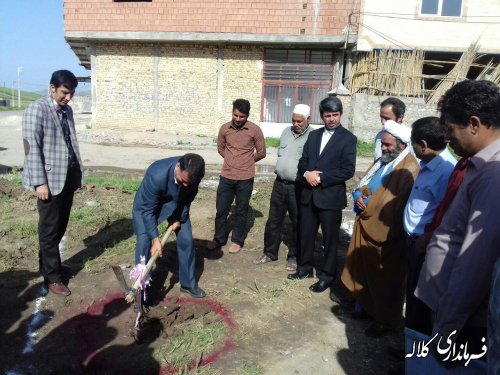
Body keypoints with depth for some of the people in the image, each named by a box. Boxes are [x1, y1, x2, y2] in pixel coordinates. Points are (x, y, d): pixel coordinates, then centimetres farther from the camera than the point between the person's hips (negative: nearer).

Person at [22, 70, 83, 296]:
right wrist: (39, 182, -19)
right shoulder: (36, 109, -10)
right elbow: (32, 148, -14)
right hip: (50, 178, -7)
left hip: (68, 176, 7)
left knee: (60, 227, 15)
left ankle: (47, 264, 33)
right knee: (50, 229, 3)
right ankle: (52, 277, 14)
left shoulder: (67, 110, 12)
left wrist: (78, 173, 12)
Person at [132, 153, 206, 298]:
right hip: (148, 205, -4)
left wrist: (180, 218, -7)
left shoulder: (193, 174, -29)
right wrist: (155, 239, -30)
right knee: (144, 244, -10)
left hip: (176, 203, 4)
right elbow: (148, 210, -31)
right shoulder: (156, 175, -42)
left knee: (186, 240, 2)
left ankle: (188, 283, 20)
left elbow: (189, 197, -7)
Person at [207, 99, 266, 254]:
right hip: (226, 176, 3)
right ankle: (219, 238, 27)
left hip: (245, 178, -2)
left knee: (241, 211, 10)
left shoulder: (255, 130, -9)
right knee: (221, 209, 10)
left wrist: (246, 161, 9)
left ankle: (237, 240, 26)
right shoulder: (224, 128, 0)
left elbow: (261, 152, 0)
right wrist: (233, 160, 8)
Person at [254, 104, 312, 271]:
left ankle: (294, 257, 25)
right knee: (273, 221, 13)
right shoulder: (286, 132, 8)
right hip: (280, 184, 5)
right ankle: (270, 253, 28)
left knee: (298, 223, 10)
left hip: (298, 187, -5)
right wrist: (281, 169, 13)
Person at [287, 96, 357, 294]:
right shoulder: (314, 135, 11)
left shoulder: (348, 138, -7)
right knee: (306, 234, 15)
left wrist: (321, 177, -17)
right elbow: (302, 161, 10)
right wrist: (307, 174, -11)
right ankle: (305, 267, 33)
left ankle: (327, 275, 23)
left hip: (331, 196, -5)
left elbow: (348, 170, -15)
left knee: (330, 238, 8)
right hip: (309, 194, 6)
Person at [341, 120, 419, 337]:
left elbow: (395, 205, -24)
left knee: (385, 278, 7)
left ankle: (386, 320, 24)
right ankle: (366, 305, 40)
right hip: (365, 226, 9)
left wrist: (370, 204, -12)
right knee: (363, 269, 20)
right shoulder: (382, 161, 10)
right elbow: (361, 184, 15)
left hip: (386, 232, -8)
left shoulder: (409, 169, -19)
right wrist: (358, 196, -6)